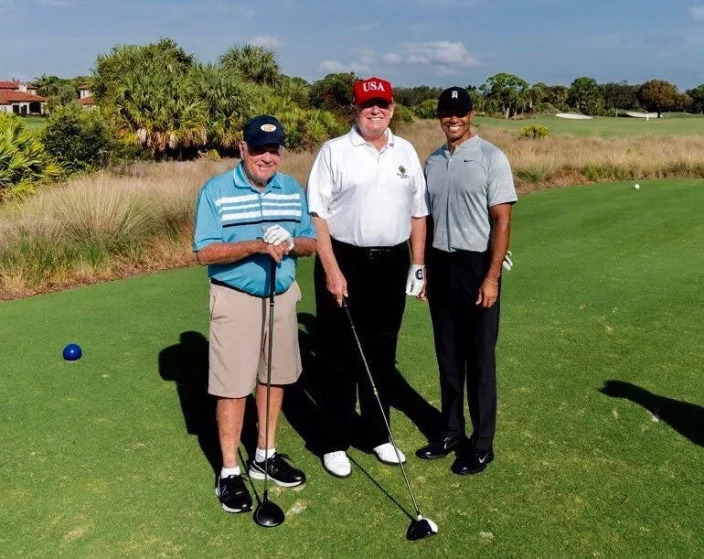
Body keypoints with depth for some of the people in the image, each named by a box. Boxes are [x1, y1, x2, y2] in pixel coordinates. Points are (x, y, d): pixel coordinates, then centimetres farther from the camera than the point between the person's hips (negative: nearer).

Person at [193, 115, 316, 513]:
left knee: (274, 377, 14)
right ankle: (230, 471, 13)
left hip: (282, 296, 5)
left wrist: (291, 243, -17)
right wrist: (257, 245, -26)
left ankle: (266, 455, 31)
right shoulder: (216, 191, -9)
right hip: (236, 300, -5)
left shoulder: (294, 190, 6)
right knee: (233, 386, -1)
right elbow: (205, 253, -15)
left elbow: (311, 243, 6)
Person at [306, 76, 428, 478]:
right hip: (345, 262, -4)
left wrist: (418, 264, 8)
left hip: (392, 264, 4)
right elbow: (317, 213, -9)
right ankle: (336, 442, 17)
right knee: (340, 355, 4)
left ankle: (377, 434, 28)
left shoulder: (406, 152, 10)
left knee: (382, 353, 13)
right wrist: (332, 269, -15)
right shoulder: (335, 151, -4)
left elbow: (418, 212, 13)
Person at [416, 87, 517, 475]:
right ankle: (451, 431, 27)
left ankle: (482, 444, 14)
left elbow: (502, 221, -10)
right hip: (440, 264, 6)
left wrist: (492, 276, -16)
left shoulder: (491, 158, -7)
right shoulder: (432, 162, 10)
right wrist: (423, 269, 11)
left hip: (476, 265, -5)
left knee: (479, 358, 2)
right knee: (447, 355, 13)